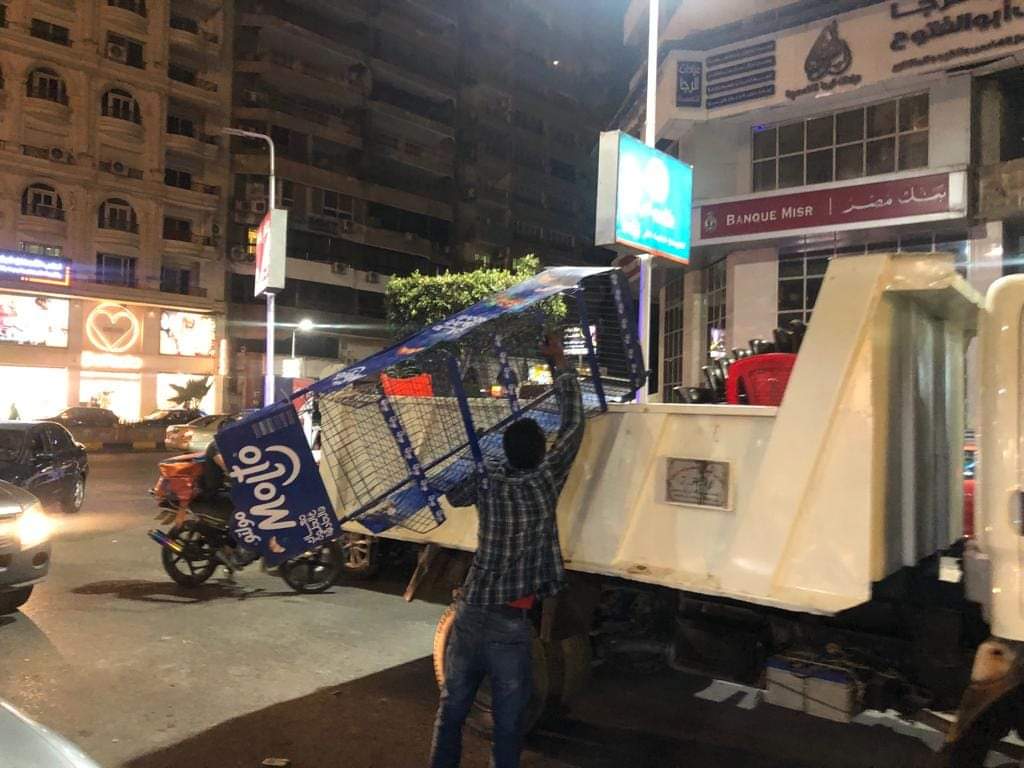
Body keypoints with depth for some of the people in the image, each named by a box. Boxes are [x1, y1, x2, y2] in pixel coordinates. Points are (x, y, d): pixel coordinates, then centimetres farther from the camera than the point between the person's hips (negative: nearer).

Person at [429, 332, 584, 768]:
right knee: (508, 723, 9)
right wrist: (559, 364, 11)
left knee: (451, 709, 18)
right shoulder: (545, 480, -8)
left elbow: (454, 494, 20)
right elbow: (573, 424, 2)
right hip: (510, 625, -3)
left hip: (470, 614, 3)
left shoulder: (487, 483, -2)